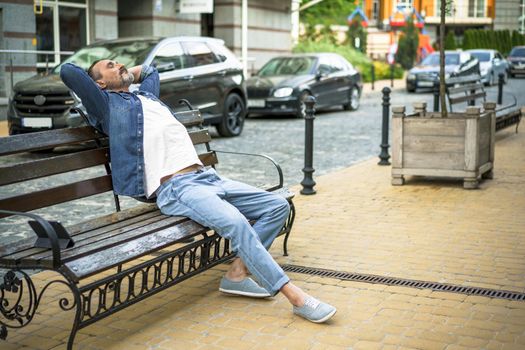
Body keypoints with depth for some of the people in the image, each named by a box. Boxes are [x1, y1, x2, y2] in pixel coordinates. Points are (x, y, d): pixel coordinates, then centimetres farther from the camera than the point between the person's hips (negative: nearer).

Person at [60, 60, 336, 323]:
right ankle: (295, 297, -27)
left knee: (278, 206, 1)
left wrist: (126, 74, 36)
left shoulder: (146, 95, 30)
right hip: (175, 188, -9)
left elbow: (149, 70, 52)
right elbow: (68, 71, -2)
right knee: (235, 222, -32)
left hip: (207, 176, 9)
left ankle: (237, 272, -2)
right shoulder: (108, 104, 7)